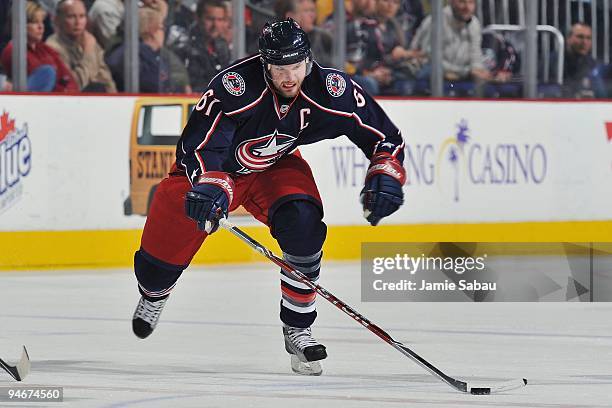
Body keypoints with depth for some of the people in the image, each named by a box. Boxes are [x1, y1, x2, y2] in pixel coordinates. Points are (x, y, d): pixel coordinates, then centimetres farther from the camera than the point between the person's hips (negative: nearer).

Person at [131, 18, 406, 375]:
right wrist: (210, 185, -57)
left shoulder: (329, 89, -27)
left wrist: (386, 173, -33)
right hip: (219, 166, -2)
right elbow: (199, 144, -40)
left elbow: (384, 134, -16)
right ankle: (153, 293, 42)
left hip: (277, 166, 2)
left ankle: (297, 330, -12)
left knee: (303, 224, -27)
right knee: (164, 247, 1)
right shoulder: (234, 86, -37)